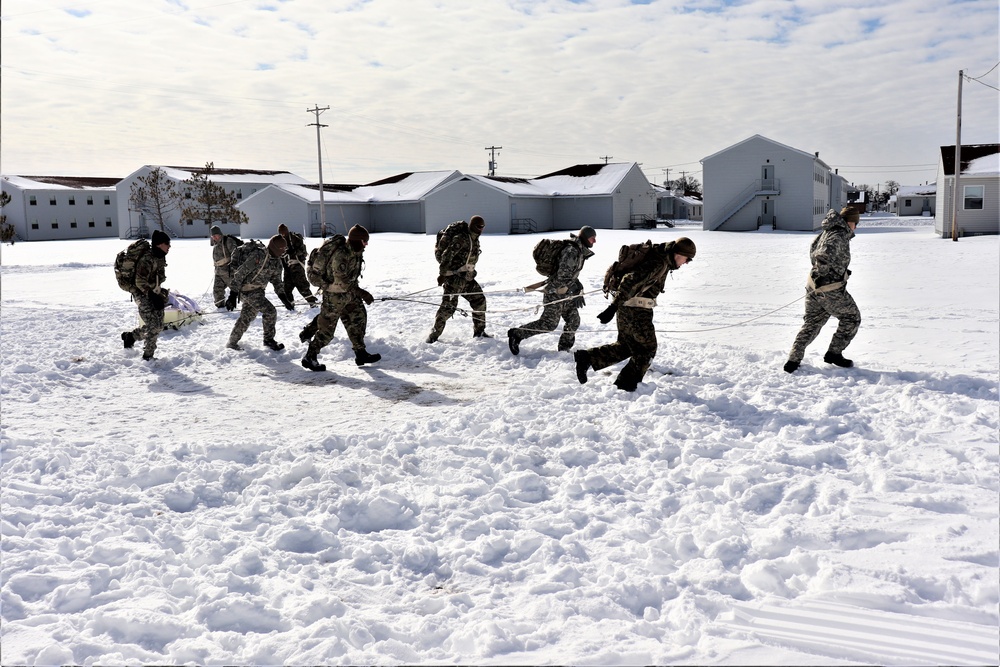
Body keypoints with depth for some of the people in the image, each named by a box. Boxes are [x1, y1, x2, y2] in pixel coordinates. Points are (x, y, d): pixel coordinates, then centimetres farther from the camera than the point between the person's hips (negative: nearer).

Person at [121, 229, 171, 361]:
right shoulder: (148, 259, -21)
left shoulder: (160, 258, 8)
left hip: (154, 294, 9)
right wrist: (153, 296, -24)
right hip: (143, 295, -9)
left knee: (158, 326, 9)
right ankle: (147, 355, 2)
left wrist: (161, 292, 17)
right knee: (154, 326, -12)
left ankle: (130, 336, 29)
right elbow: (140, 282, -23)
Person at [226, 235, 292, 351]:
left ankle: (232, 342, 29)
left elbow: (276, 279, 10)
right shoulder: (258, 256, -23)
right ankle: (269, 339, 4)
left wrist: (281, 294, -5)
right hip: (248, 290, -9)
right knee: (270, 311, -12)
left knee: (247, 317, 17)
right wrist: (234, 292, -24)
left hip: (258, 291, 9)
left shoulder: (276, 261, 3)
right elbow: (241, 272, -22)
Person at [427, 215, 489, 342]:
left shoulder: (475, 241, 15)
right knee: (448, 305, -13)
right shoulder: (462, 238, -15)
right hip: (454, 278, -9)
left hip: (467, 279, 9)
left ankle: (479, 331, 20)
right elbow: (447, 255, -19)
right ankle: (434, 335, -6)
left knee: (480, 300, 8)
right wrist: (442, 274, -21)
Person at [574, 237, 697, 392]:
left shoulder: (660, 258, 13)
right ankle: (627, 384, 10)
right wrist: (613, 307, -32)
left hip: (627, 308, 10)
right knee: (647, 348, 4)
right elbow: (631, 282, -28)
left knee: (625, 346, 16)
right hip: (637, 310, -10)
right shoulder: (659, 264, -19)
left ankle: (586, 358, 10)